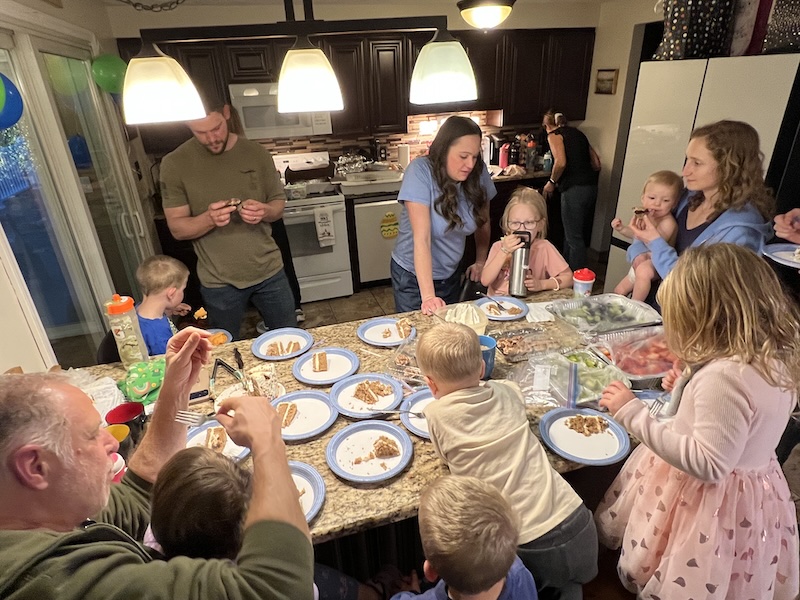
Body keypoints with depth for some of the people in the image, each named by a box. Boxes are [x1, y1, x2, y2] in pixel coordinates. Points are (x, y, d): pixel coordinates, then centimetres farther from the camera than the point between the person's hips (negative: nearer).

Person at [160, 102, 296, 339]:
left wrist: (264, 211, -19)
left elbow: (279, 203, 5)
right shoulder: (174, 164, -8)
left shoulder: (255, 153, -3)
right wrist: (209, 218, -28)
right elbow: (177, 228, -7)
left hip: (269, 270, 2)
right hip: (219, 281, -1)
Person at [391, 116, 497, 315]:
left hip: (451, 275, 4)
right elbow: (422, 238, -29)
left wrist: (480, 261, 3)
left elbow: (483, 221, 7)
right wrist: (428, 296, -33)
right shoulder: (421, 171, -24)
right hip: (413, 276, -4)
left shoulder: (478, 173, -11)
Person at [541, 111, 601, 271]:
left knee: (574, 238, -2)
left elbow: (561, 162, -17)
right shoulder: (577, 133, 22)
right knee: (572, 233, 20)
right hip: (591, 187, 8)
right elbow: (596, 164, 18)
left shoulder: (554, 135, 1)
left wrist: (552, 182, -2)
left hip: (574, 190, -8)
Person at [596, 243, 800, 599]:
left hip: (706, 505, -9)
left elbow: (707, 464, -31)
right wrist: (690, 384, 6)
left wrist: (634, 415, -29)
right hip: (752, 496, 9)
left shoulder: (724, 376, -35)